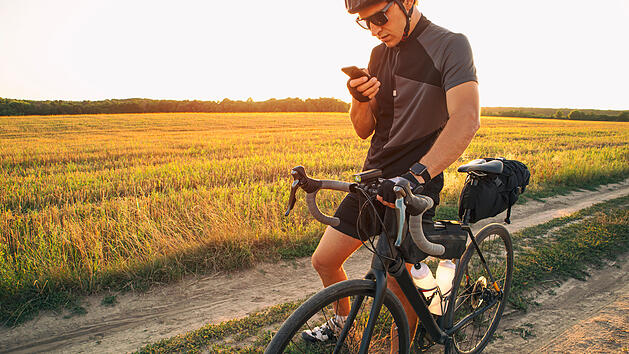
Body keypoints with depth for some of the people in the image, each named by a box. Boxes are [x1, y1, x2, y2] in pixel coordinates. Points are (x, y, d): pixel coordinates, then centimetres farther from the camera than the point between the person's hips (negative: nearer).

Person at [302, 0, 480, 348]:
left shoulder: (449, 45, -9)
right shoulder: (379, 54, 10)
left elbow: (466, 118, -26)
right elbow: (364, 130, 10)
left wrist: (417, 174, -38)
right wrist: (360, 99, -12)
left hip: (416, 186, -6)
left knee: (397, 280, -7)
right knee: (324, 260, 11)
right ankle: (342, 322, 39)